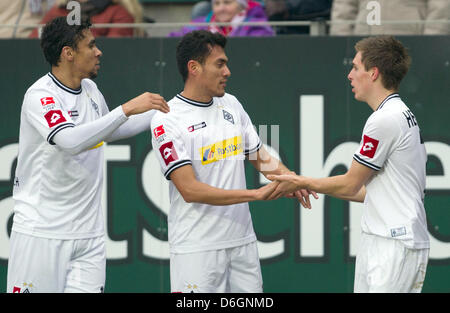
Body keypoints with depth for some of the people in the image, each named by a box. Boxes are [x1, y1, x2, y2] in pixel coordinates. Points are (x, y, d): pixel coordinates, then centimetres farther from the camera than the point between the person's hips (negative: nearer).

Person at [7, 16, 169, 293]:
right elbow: (71, 140, -31)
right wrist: (127, 109, -31)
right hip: (42, 231, -7)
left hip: (89, 233, 7)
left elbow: (108, 131, 31)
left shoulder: (90, 90, 11)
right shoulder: (40, 96, -14)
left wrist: (162, 113, 26)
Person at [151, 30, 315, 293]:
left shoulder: (231, 105, 11)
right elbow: (190, 190, -18)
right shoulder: (166, 121, -11)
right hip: (197, 248, -6)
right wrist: (257, 194, -22)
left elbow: (261, 157, 17)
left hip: (243, 241, 6)